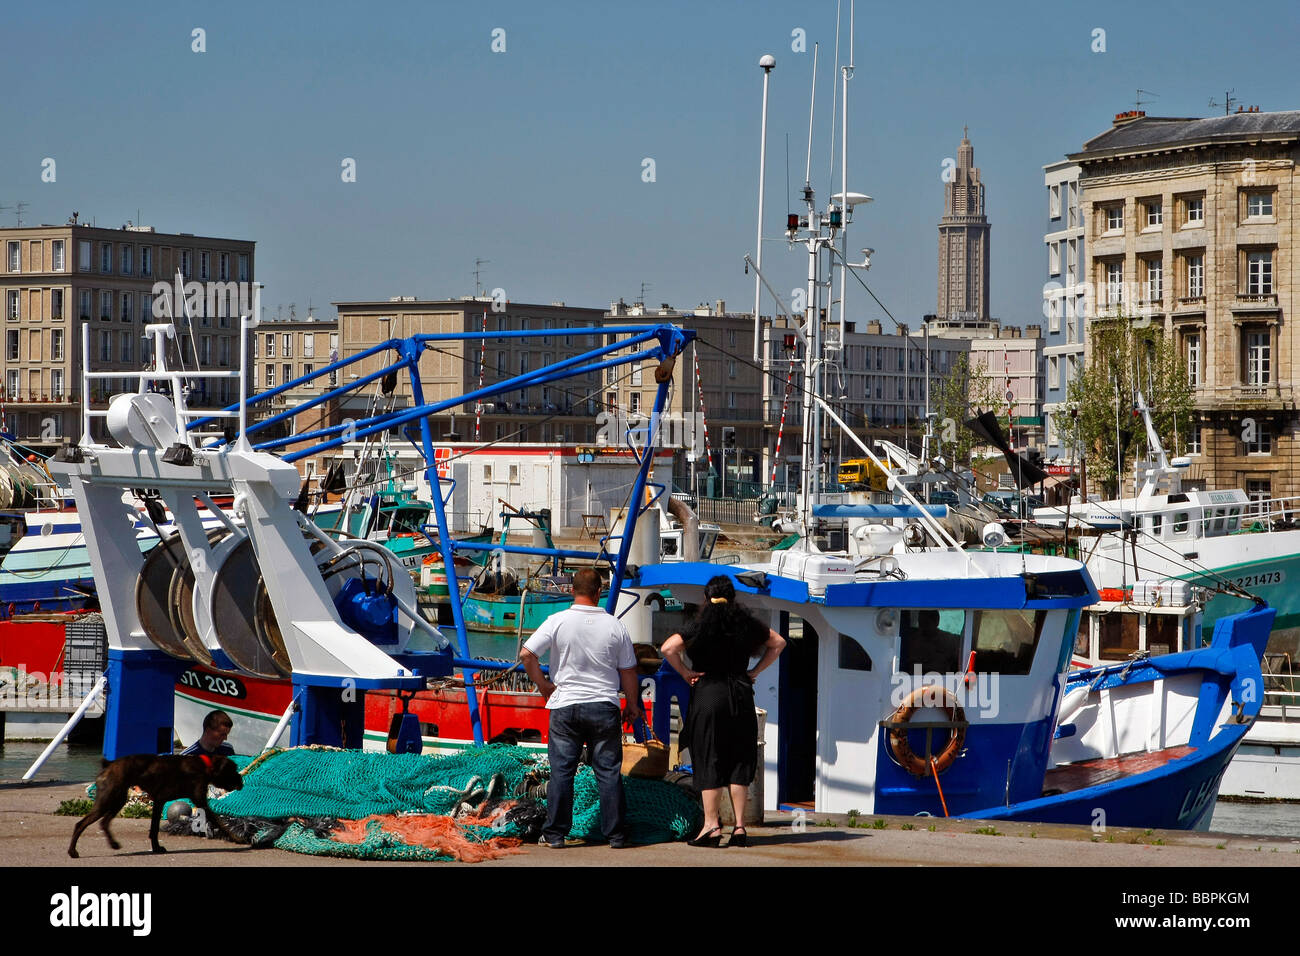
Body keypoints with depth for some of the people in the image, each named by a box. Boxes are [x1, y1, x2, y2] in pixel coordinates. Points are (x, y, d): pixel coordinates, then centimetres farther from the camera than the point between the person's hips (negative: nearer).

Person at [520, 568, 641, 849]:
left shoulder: (558, 621, -5)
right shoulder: (615, 626, -1)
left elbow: (526, 654, -9)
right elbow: (628, 671, 6)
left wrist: (543, 684, 4)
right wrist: (633, 704, 19)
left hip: (565, 705, -1)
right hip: (604, 706, 1)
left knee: (561, 771, 5)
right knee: (609, 772, 6)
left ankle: (555, 834, 7)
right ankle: (616, 835, 8)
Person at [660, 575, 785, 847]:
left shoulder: (701, 626, -6)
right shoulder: (746, 624, 5)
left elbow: (668, 648, -17)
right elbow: (778, 642, 18)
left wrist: (686, 673, -5)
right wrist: (755, 671, 15)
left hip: (708, 693, -3)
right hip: (741, 696, 3)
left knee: (709, 761, 0)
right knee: (739, 761, 7)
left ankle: (711, 825, -4)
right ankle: (740, 826, 5)